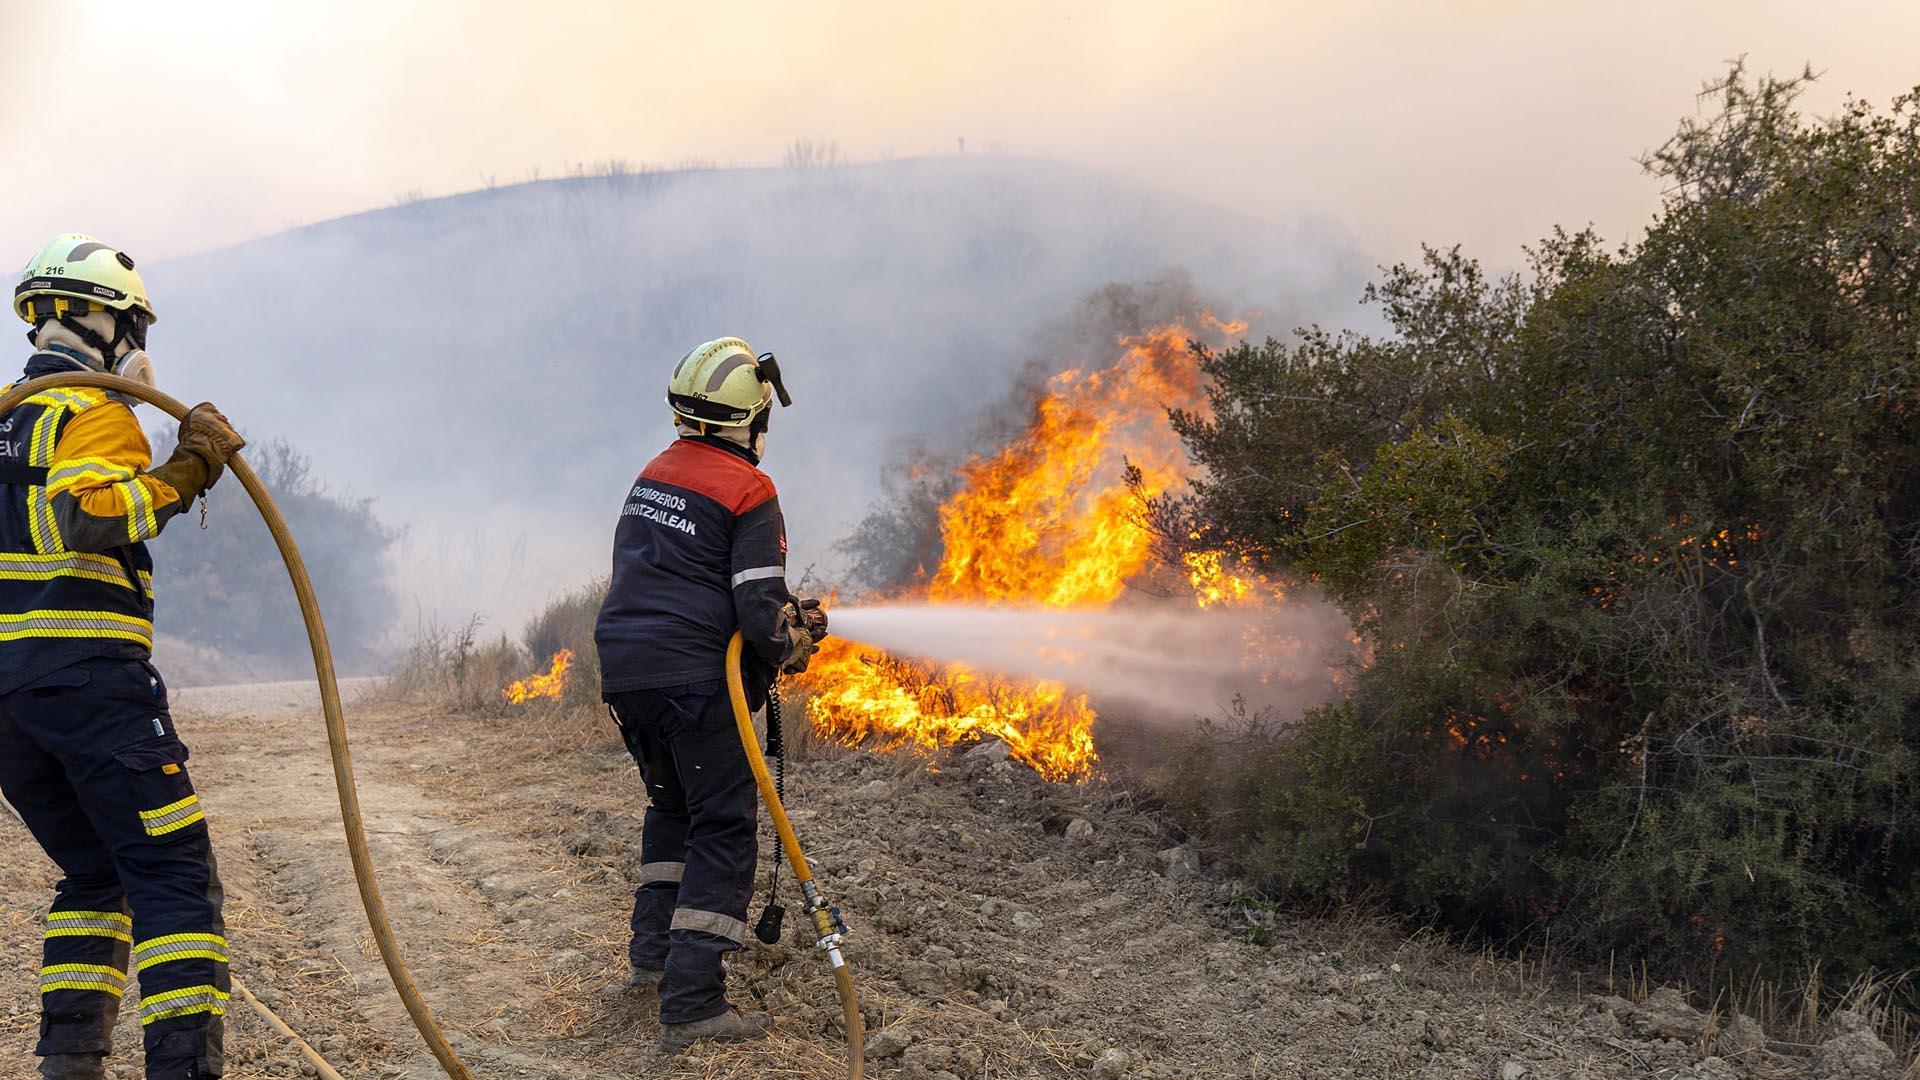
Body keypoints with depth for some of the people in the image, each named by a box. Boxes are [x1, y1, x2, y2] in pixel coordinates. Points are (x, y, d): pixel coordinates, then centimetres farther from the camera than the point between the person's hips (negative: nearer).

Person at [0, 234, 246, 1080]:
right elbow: (94, 516, -23)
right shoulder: (95, 415, -5)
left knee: (93, 873, 18)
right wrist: (187, 468, -19)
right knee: (173, 873, -8)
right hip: (87, 672, -8)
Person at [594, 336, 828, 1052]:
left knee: (671, 804, 27)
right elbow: (760, 607, -16)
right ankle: (689, 1004, -8)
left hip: (623, 669, 8)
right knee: (723, 830, -3)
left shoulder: (652, 474, 13)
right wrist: (795, 649, 6)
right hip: (692, 676, -8)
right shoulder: (748, 493, -10)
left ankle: (652, 950, 29)